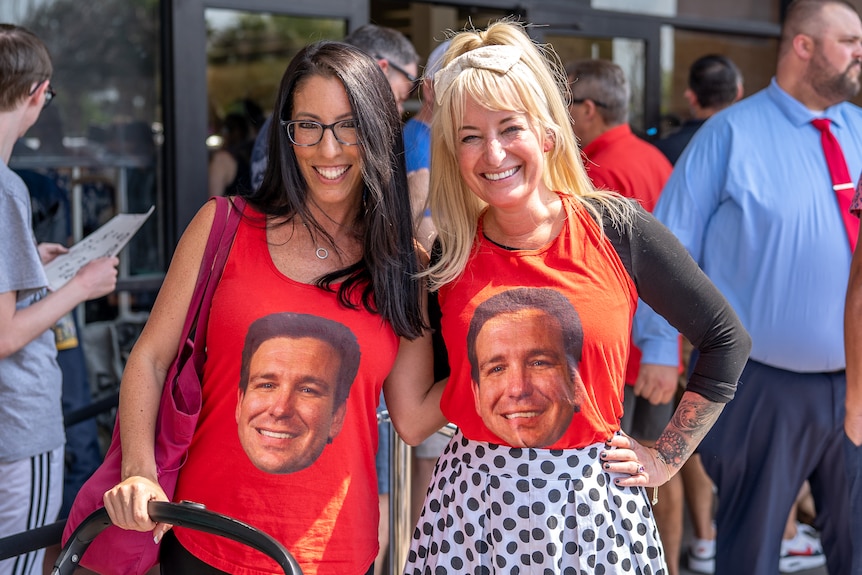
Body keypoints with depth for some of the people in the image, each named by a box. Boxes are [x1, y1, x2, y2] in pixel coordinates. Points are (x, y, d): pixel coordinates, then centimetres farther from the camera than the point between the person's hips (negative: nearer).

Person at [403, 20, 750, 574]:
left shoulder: (616, 229, -7)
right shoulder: (448, 254, -2)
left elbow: (726, 339, 1)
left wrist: (666, 457, 1)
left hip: (594, 501, -1)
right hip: (475, 500, 1)